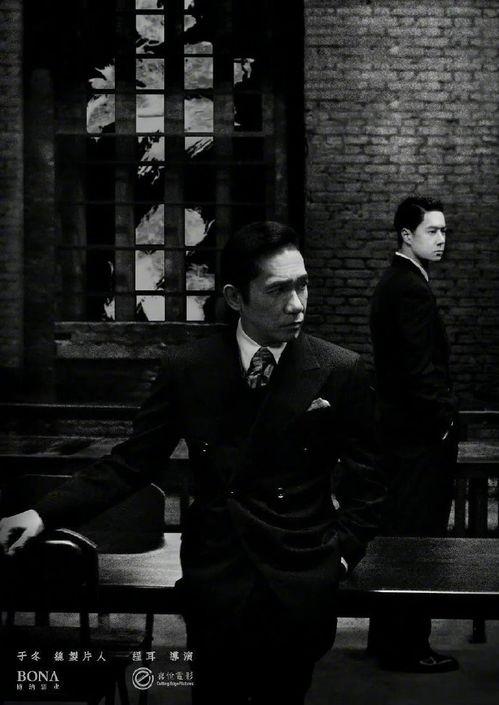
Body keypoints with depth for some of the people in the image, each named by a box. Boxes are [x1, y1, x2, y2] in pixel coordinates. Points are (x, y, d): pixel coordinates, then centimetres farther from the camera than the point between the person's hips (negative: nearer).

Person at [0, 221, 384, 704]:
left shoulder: (340, 371, -6)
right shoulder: (188, 368, -4)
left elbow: (365, 479, 4)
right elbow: (133, 461, -2)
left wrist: (341, 551, -3)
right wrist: (45, 513, -10)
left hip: (300, 588, 0)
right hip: (214, 580, 0)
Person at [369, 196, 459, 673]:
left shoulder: (391, 282, 14)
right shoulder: (412, 289, -17)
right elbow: (421, 369, -22)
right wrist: (444, 419, -12)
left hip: (399, 427, 10)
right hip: (421, 435, -10)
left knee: (398, 534, 16)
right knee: (418, 538, -3)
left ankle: (387, 636, 26)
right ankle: (408, 647, 4)